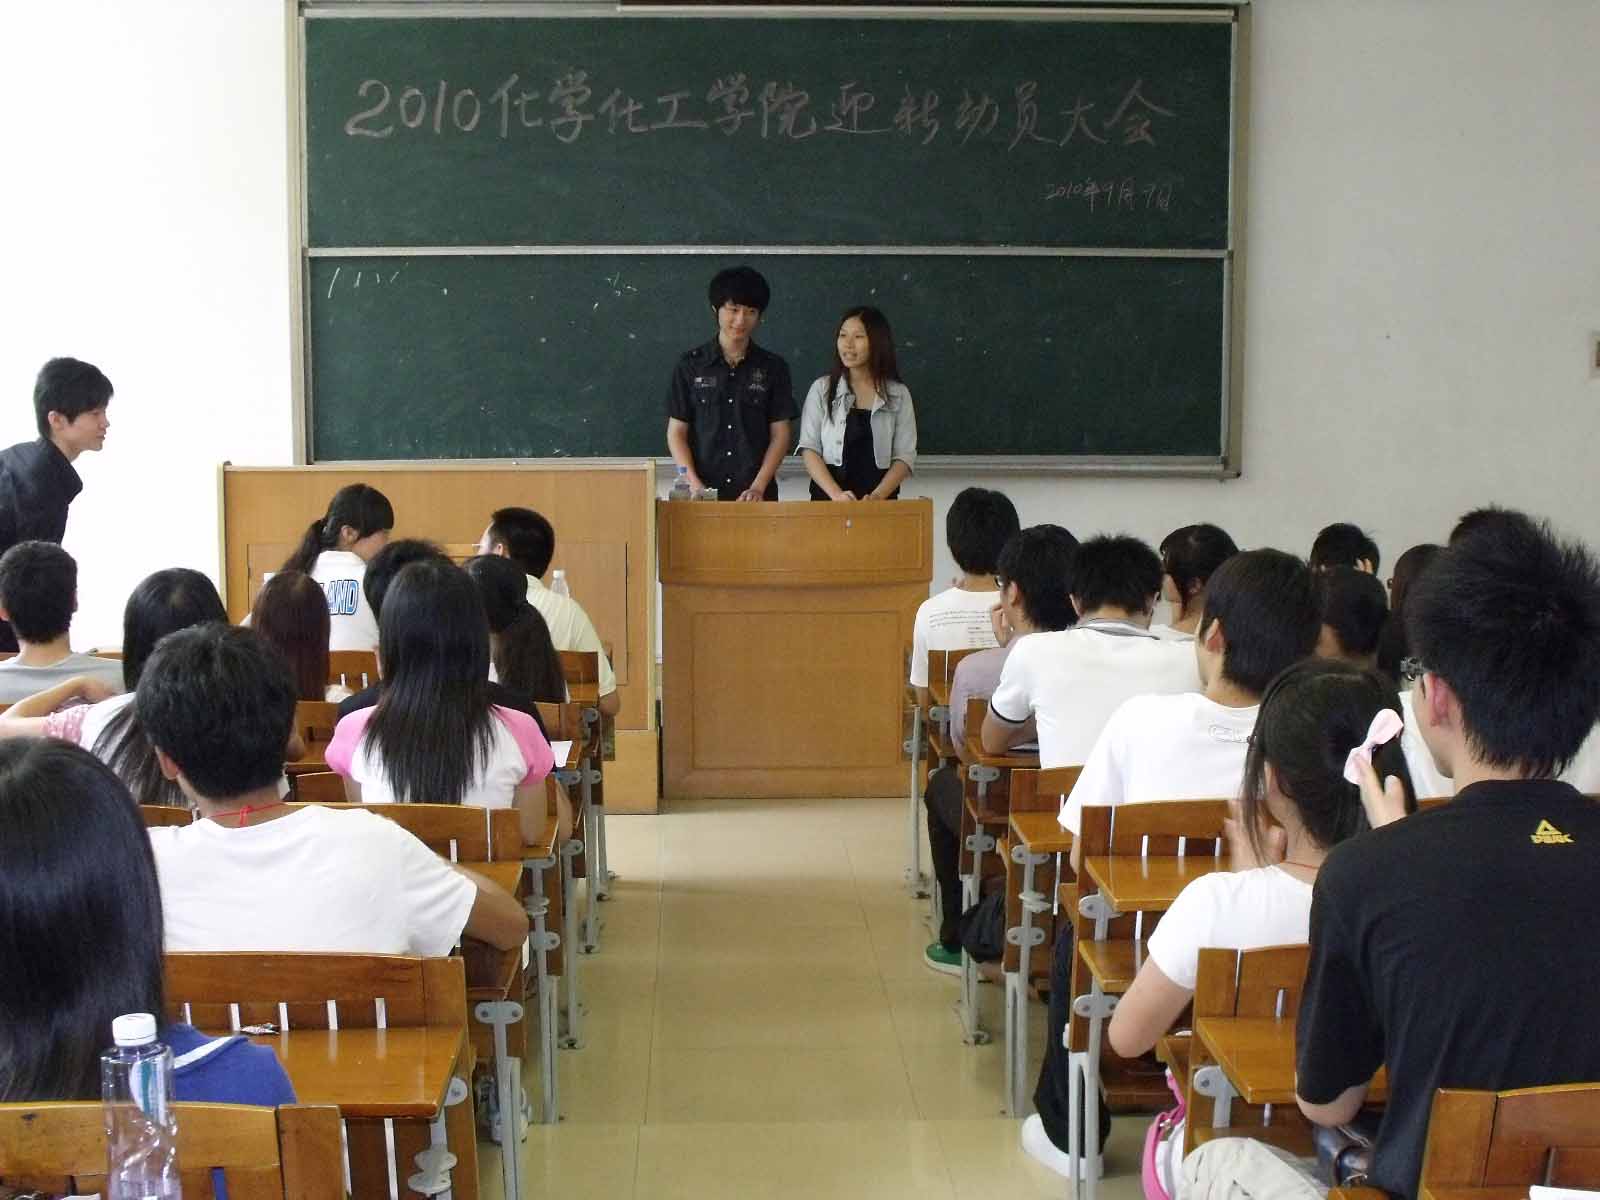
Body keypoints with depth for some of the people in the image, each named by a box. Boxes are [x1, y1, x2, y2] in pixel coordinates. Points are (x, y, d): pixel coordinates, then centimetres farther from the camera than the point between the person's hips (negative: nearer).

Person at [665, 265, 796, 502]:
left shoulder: (773, 368, 5)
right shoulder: (690, 365, 4)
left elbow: (780, 434, 3)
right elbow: (676, 432, 4)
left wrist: (758, 487, -10)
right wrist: (695, 484, -10)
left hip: (756, 495, 0)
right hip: (704, 495, 0)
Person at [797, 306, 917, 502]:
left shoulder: (898, 394, 5)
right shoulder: (822, 389, 5)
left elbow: (904, 457, 1)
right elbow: (809, 449, -1)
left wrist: (877, 496, -15)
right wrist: (836, 494, -15)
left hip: (880, 502, 0)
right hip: (827, 497, 0)